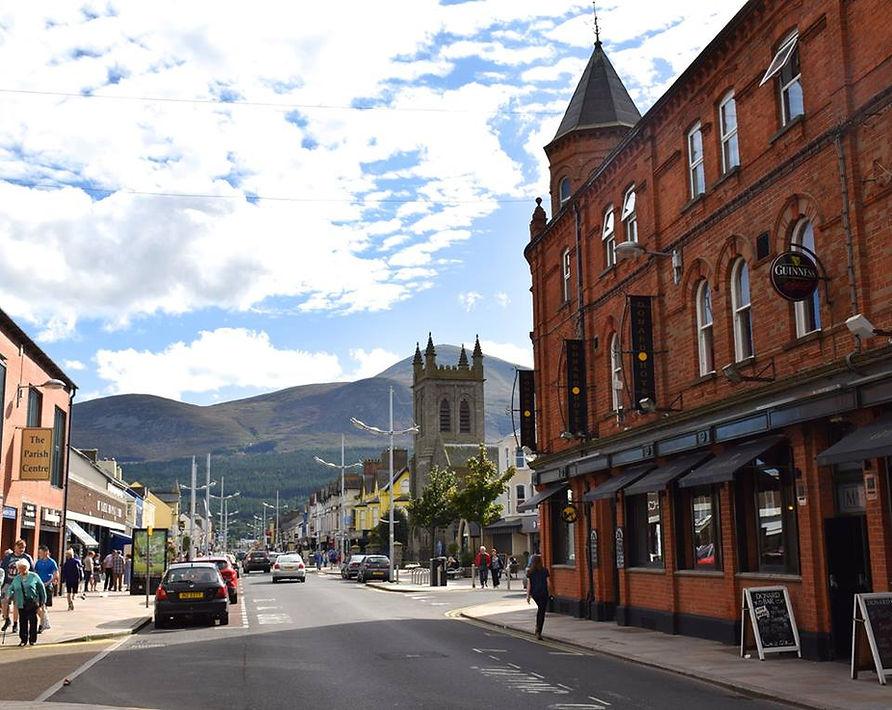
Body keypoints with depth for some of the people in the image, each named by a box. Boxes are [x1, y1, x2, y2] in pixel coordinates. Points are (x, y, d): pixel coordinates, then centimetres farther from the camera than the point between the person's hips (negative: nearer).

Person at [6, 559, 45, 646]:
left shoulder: (34, 576, 0)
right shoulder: (16, 579, 10)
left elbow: (41, 588, 2)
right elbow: (11, 588, 9)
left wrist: (42, 601, 2)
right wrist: (9, 595, -13)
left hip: (32, 603, -3)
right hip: (21, 604, 3)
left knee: (33, 621, 2)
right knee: (23, 622, 3)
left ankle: (32, 639, 12)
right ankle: (24, 639, 12)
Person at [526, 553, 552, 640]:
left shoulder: (529, 572, -3)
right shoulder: (545, 571, -5)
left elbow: (529, 584, -4)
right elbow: (548, 583, -3)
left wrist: (528, 595, -1)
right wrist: (549, 592, 11)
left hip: (534, 593, 3)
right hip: (543, 593, -3)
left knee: (540, 609, 26)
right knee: (542, 612, 0)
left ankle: (537, 627, 22)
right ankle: (538, 632, -8)